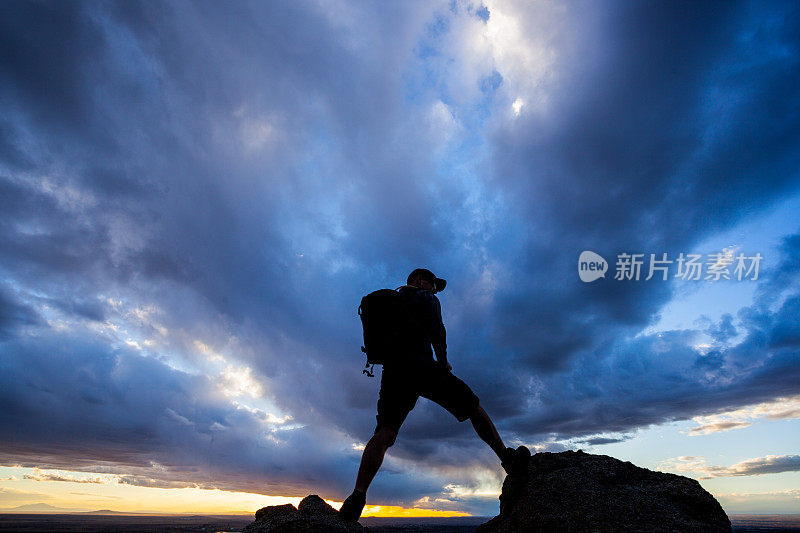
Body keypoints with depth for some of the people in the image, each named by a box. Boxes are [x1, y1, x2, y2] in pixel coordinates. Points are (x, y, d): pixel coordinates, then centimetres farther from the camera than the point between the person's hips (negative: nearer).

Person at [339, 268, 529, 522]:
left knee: (384, 433, -9)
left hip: (393, 372, 5)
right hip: (421, 366, -5)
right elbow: (436, 331, -7)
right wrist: (443, 362, 7)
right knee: (474, 408, 12)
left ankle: (358, 495, -26)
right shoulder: (426, 298, 10)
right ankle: (508, 458, 15)